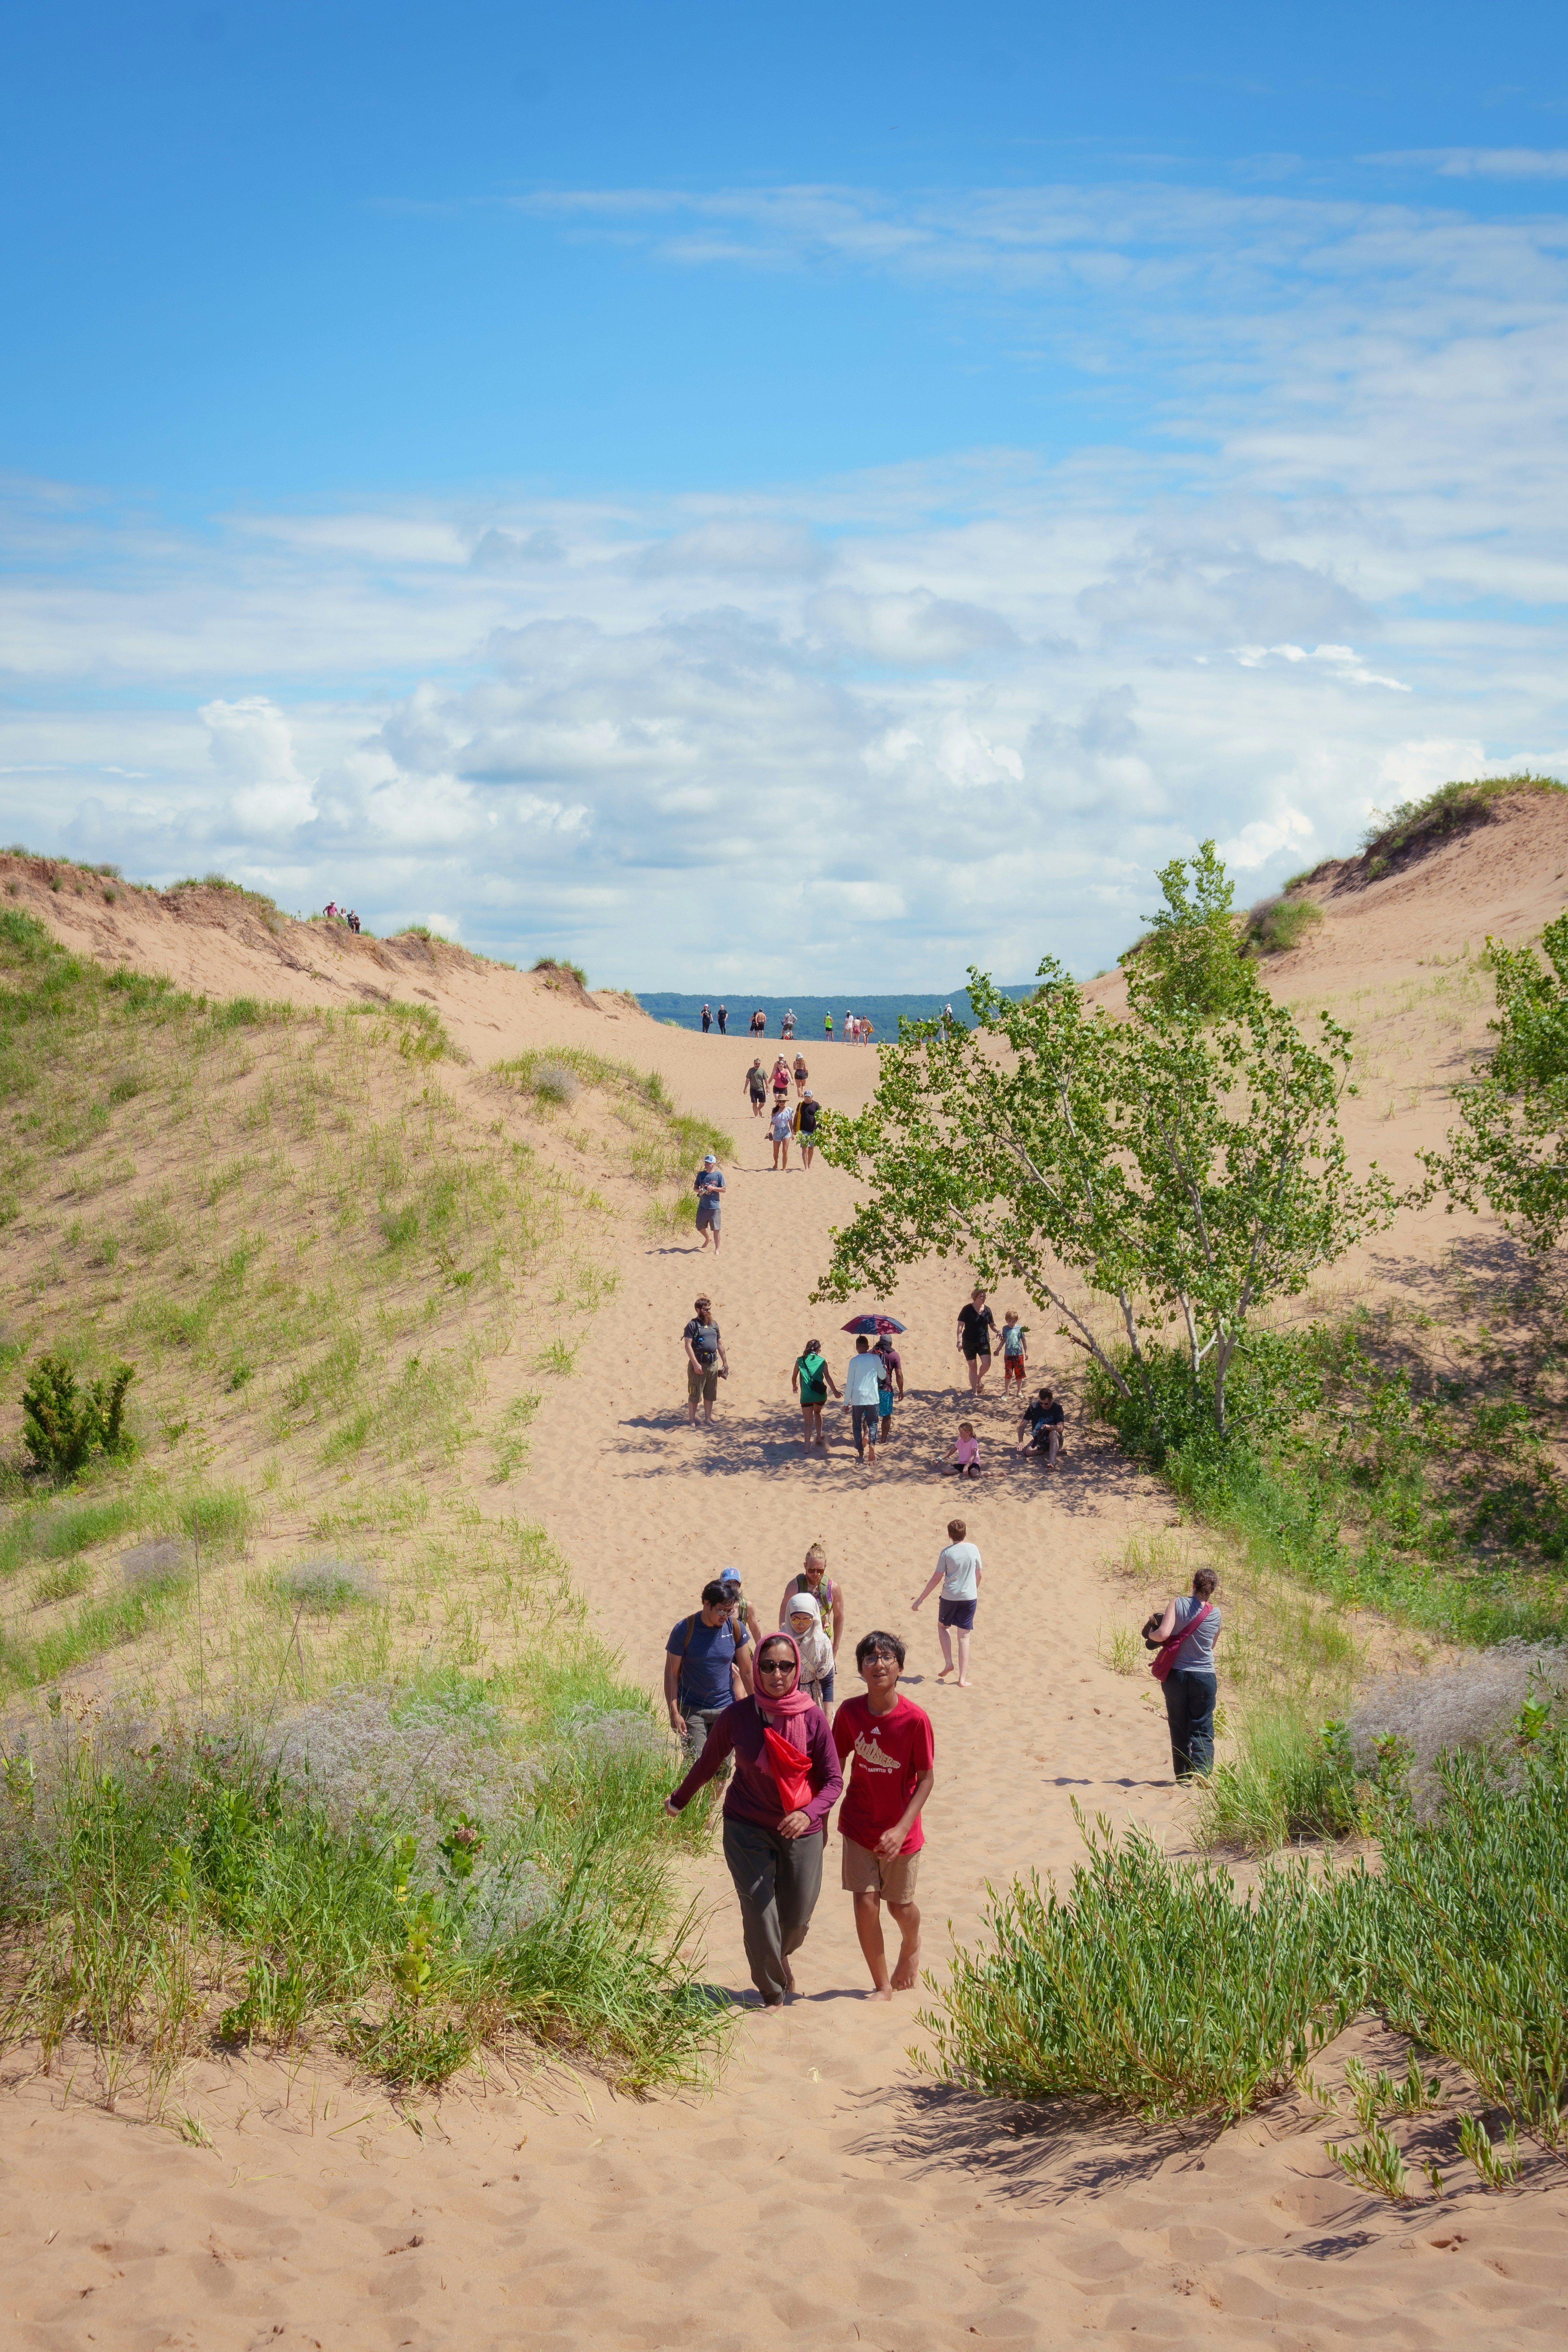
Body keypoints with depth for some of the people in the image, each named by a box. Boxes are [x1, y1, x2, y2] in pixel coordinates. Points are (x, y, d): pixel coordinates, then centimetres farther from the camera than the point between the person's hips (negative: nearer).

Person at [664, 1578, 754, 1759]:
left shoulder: (735, 1629, -3)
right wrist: (674, 1713, -13)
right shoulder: (684, 1630, -11)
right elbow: (671, 1673, -6)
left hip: (726, 1710, 3)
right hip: (692, 1710, -3)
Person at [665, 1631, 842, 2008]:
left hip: (800, 1831, 1)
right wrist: (679, 1801, 20)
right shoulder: (737, 1716, -11)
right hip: (747, 1828, -1)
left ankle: (781, 1955, 46)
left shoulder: (812, 1718, -12)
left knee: (797, 1917, 9)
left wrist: (810, 1813, -27)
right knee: (759, 1913, -7)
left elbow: (833, 1780, -9)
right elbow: (709, 1763, 7)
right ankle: (773, 1994, 16)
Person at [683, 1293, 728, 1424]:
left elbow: (720, 1344, 20)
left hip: (713, 1364, 6)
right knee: (694, 1395, 0)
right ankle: (692, 1421, 7)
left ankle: (708, 1420, 22)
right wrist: (696, 1364, -21)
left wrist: (725, 1362, 17)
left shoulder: (714, 1324, 13)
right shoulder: (693, 1325, -7)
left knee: (710, 1395, 12)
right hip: (699, 1365, -6)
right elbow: (688, 1346, -14)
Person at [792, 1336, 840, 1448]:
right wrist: (835, 1391, 0)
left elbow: (794, 1377, 12)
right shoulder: (822, 1361, 2)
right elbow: (828, 1377, -7)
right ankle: (819, 1437, 23)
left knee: (808, 1423, 7)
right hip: (820, 1395, 0)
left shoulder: (800, 1360, 5)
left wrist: (795, 1387, 31)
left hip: (806, 1396, 0)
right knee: (818, 1412, 32)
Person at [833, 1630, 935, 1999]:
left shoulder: (915, 1719, -19)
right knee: (866, 1903, -4)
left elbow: (927, 1779, -13)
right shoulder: (849, 1712, -10)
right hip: (859, 1826, 1)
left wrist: (901, 1829, -20)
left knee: (900, 1905, 14)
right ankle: (882, 1985, 15)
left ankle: (911, 1947, 49)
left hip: (900, 1832, -1)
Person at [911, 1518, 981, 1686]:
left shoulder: (946, 1552, -8)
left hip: (949, 1597, -1)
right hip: (970, 1597, 1)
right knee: (964, 1637, 5)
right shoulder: (974, 1549, -2)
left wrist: (921, 1599, 1)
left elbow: (936, 1578, -7)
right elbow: (978, 1575, 9)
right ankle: (963, 1679, 3)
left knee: (943, 1626, 26)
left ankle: (948, 1663, 14)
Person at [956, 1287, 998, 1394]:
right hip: (969, 1343, -3)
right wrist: (959, 1341, -17)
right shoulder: (967, 1310, -7)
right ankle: (975, 1391, 13)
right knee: (973, 1367, 2)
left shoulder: (987, 1310, 4)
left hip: (984, 1342, 3)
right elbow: (960, 1326, -7)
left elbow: (992, 1325, 15)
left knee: (987, 1364, -11)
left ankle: (979, 1379, 22)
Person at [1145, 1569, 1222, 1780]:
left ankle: (1184, 1777, 14)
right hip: (1205, 1676, 0)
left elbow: (1163, 1635, -19)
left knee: (1180, 1730, 12)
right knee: (1202, 1731, 6)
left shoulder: (1177, 1604, -8)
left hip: (1176, 1675, 0)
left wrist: (1151, 1634, 2)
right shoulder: (1216, 1614, 0)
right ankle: (1202, 1774, -11)